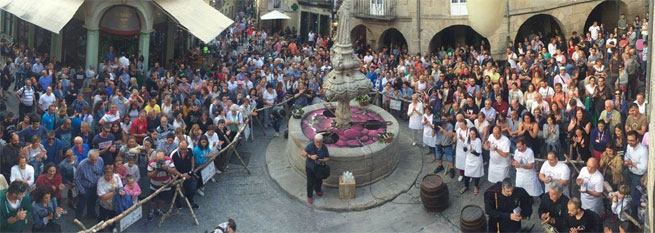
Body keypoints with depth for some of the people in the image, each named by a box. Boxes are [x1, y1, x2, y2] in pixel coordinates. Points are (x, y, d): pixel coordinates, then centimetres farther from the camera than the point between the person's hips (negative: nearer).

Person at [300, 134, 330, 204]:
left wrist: (322, 160, -28)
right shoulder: (310, 146, -23)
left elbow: (328, 158, -8)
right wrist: (310, 156, -36)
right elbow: (302, 153, -21)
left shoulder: (324, 148, -15)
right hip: (310, 167, -3)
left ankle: (318, 190, 54)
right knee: (310, 182, 4)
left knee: (319, 180, 23)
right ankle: (310, 196, 25)